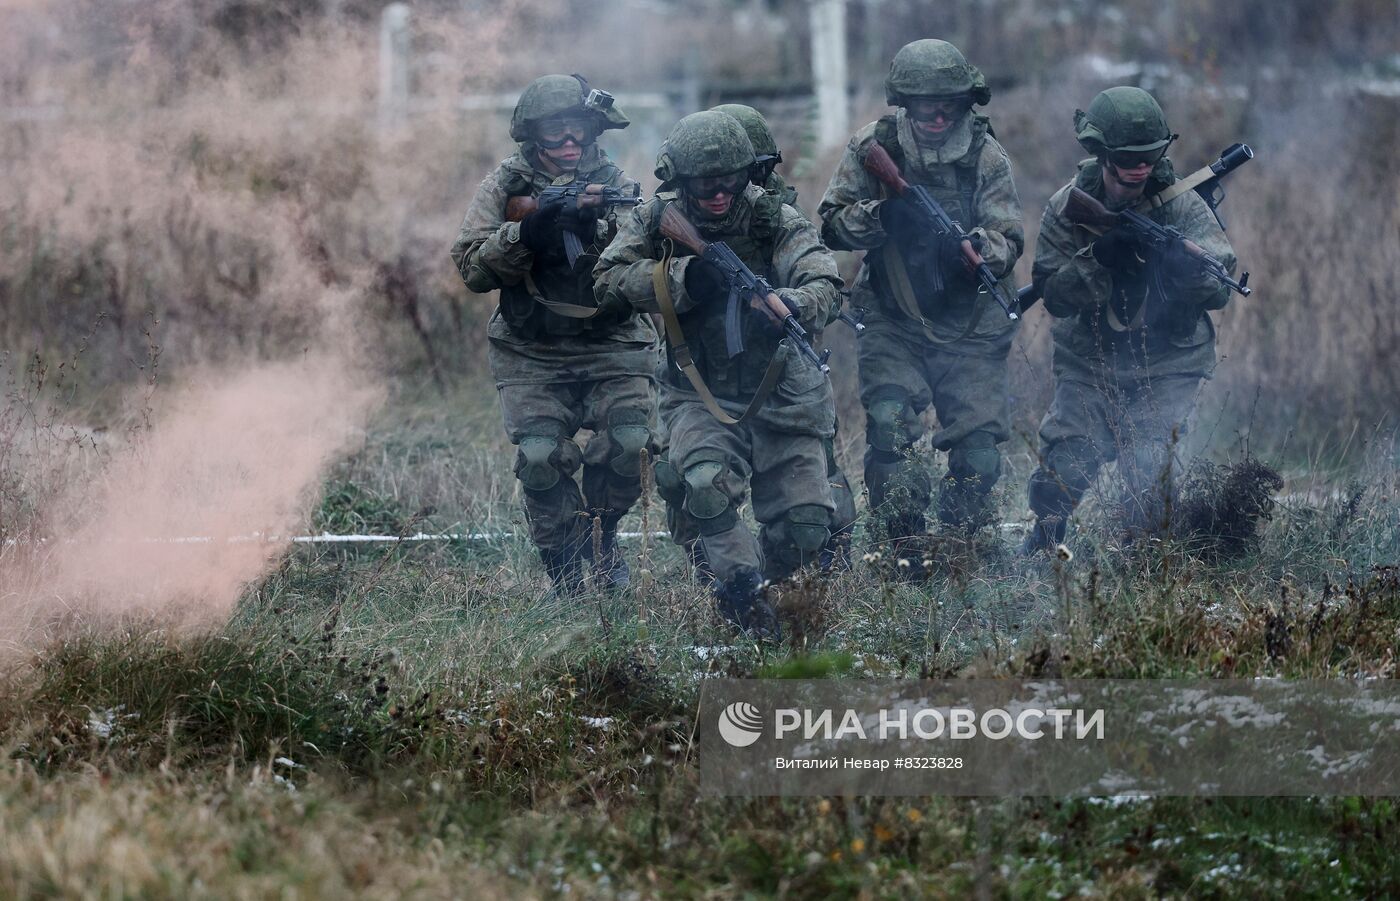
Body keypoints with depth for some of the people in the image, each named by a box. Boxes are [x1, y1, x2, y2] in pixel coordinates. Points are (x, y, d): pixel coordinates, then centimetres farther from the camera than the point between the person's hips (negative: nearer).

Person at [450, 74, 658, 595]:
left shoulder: (615, 187, 1)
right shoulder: (506, 188, 0)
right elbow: (472, 268, -9)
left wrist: (597, 233, -28)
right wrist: (527, 232, -24)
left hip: (612, 348, 0)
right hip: (532, 356, 0)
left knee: (630, 444, -19)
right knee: (540, 457, -17)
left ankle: (600, 529, 13)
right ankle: (566, 579, 1)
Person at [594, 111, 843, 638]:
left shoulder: (774, 219, -9)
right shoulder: (657, 221, -4)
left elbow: (824, 284, -21)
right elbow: (608, 280, -13)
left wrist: (789, 306, -44)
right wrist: (683, 278, -26)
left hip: (781, 395, 1)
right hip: (701, 398, 0)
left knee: (805, 534, -5)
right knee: (707, 484, -32)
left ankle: (764, 578, 29)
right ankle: (743, 598, -13)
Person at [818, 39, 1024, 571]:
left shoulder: (984, 156, -5)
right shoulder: (874, 148, -4)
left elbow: (1010, 242, -8)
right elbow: (831, 228, -3)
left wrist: (979, 247, -31)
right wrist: (877, 216, -23)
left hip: (970, 330, 0)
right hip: (894, 327, 0)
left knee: (979, 456, -3)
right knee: (889, 433, -17)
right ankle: (908, 562, -9)